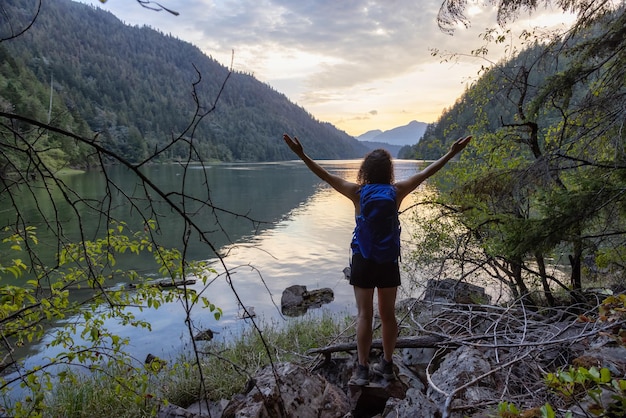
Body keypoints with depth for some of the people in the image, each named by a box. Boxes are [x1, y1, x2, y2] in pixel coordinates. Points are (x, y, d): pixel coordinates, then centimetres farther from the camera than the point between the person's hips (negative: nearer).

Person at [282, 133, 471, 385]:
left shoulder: (357, 192, -10)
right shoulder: (397, 192, -5)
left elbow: (325, 175, -9)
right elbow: (425, 173, 4)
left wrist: (302, 155, -6)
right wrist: (451, 153, 13)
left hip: (363, 260, -2)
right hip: (389, 260, 2)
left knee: (364, 315, 4)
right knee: (388, 314, 13)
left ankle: (363, 369, 9)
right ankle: (387, 365, 27)